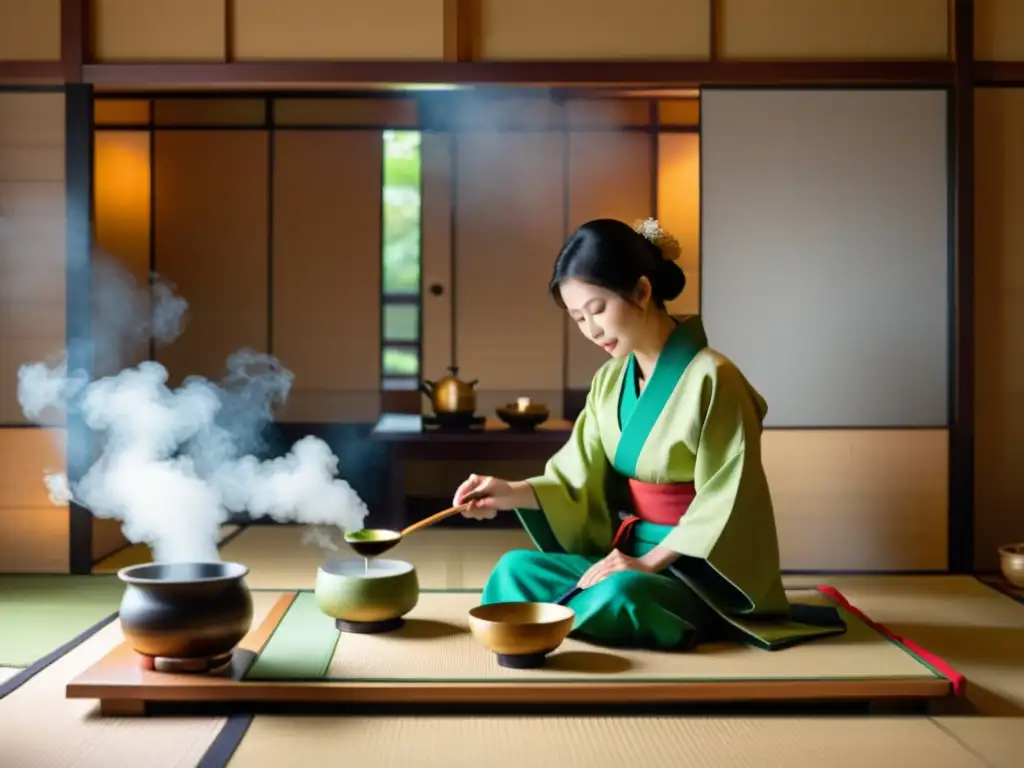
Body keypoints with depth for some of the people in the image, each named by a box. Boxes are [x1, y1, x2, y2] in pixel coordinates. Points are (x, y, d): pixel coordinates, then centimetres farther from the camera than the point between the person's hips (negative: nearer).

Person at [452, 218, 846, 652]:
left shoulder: (711, 378, -15)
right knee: (516, 571, -18)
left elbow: (726, 505, -16)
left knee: (619, 596, -36)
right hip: (632, 555, 6)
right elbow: (580, 479, 2)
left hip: (702, 570, -6)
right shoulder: (610, 382, 8)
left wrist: (650, 561, -21)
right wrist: (512, 493, -16)